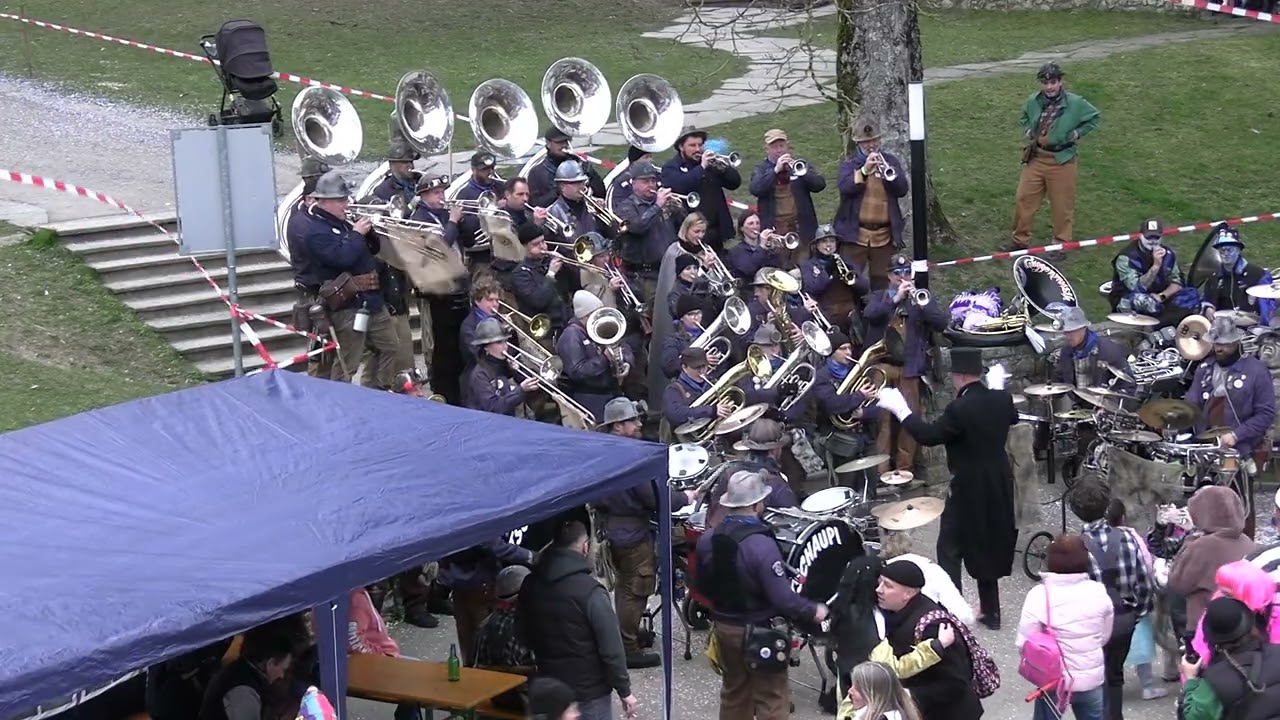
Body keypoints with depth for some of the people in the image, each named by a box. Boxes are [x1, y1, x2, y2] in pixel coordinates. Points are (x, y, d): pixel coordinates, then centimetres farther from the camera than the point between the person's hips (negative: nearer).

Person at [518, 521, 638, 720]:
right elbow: (611, 648, -18)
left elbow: (525, 637, 9)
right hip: (590, 691, -6)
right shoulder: (590, 592, -21)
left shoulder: (530, 586, -1)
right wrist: (624, 691, -8)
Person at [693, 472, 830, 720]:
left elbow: (702, 587, 8)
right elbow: (782, 597, -26)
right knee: (772, 700, 4)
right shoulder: (761, 544, -26)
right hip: (759, 634, -7)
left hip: (723, 629, 7)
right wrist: (813, 611, -10)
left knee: (734, 693, 21)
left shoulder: (707, 540, -5)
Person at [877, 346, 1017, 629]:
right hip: (998, 488, 7)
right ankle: (990, 611, 25)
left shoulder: (960, 409, -25)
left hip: (969, 490, -7)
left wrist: (900, 409, -16)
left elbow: (928, 436, -22)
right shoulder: (1002, 399, -2)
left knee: (949, 550, 4)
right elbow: (1013, 418, 19)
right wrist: (995, 387, 31)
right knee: (988, 546, 19)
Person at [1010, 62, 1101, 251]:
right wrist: (1028, 130, 3)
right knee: (1023, 199, 7)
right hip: (1035, 158, 4)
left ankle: (1061, 244, 22)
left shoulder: (1075, 103, -13)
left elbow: (1095, 117, 2)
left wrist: (1077, 133, -6)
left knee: (1062, 205, 6)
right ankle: (1020, 241, 22)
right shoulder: (1033, 101, -2)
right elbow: (1024, 118, 21)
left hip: (1062, 161, -4)